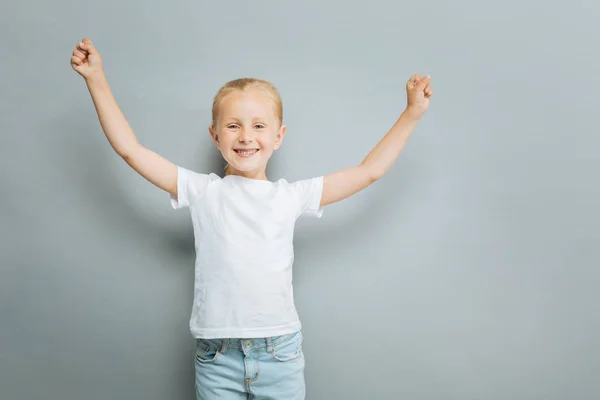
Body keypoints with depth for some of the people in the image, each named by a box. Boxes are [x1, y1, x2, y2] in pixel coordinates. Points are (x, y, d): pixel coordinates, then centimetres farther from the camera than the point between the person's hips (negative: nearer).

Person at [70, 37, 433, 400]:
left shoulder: (292, 196, 1)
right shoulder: (203, 192, -1)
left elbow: (370, 170, 5)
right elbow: (130, 149, -1)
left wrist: (412, 113, 4)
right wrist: (97, 79, -1)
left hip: (280, 353, 1)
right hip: (217, 357, 0)